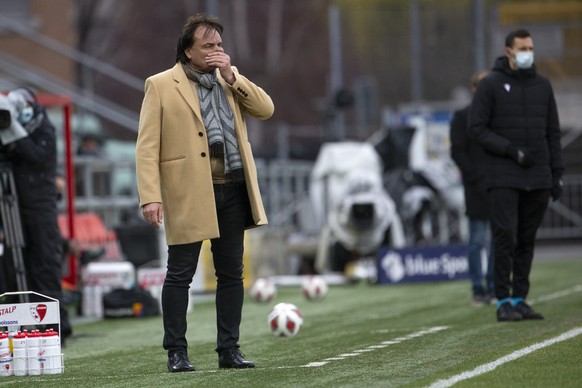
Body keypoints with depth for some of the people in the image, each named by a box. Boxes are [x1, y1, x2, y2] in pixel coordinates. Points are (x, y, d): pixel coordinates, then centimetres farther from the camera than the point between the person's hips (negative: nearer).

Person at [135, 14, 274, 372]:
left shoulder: (230, 79, 13)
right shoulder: (161, 86, -2)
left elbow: (266, 110, 3)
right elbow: (147, 147, -6)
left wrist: (231, 76, -5)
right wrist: (151, 196, -15)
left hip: (233, 190, 5)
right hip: (189, 194, -5)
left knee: (231, 273, 8)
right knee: (180, 274, -1)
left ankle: (229, 350, 15)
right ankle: (177, 352, 6)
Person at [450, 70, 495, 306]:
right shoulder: (463, 117, 2)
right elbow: (458, 152, -3)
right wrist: (477, 180, -10)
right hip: (478, 189, -4)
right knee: (477, 240, -3)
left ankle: (493, 288, 12)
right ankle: (478, 290, 1)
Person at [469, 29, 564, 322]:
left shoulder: (542, 85, 10)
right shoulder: (490, 85, -3)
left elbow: (552, 132, 13)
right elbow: (477, 128, -6)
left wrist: (557, 174, 7)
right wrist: (512, 150, -15)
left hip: (537, 177, 4)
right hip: (503, 177, -4)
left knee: (527, 240, 6)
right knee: (505, 236, -10)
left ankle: (520, 299, 12)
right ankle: (503, 301, -7)